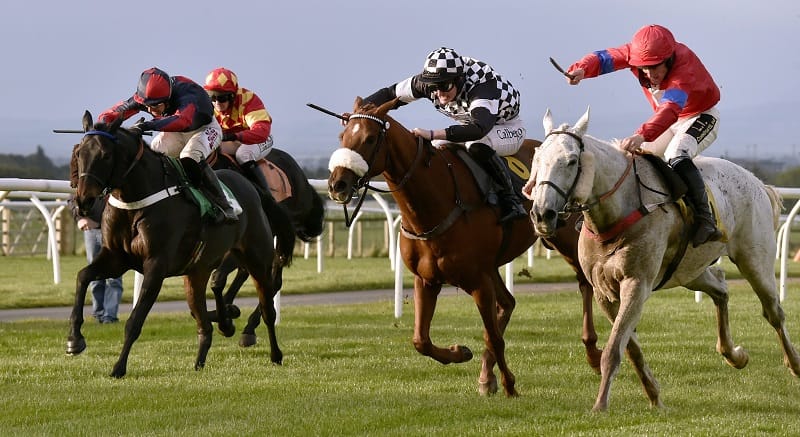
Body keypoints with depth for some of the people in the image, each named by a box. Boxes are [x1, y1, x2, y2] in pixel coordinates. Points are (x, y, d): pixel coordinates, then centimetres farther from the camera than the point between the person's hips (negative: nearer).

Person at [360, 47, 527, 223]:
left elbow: (479, 129, -59)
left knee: (478, 146, -38)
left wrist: (433, 134, -67)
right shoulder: (425, 83, -21)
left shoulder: (481, 89, -41)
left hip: (508, 128, -7)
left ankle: (511, 200, -24)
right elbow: (390, 94, -10)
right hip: (470, 124, 7)